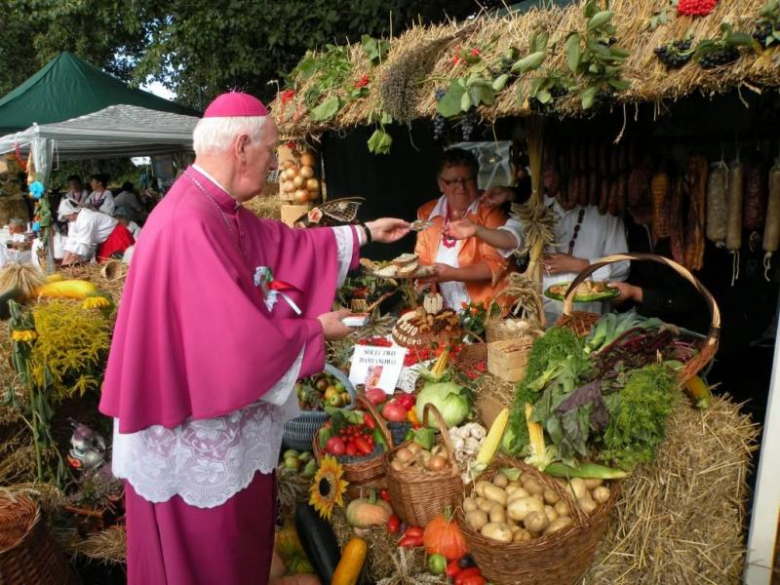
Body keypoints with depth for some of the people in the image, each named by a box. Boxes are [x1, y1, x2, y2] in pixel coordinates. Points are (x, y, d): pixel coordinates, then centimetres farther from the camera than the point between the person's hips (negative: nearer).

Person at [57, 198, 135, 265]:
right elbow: (71, 242, -3)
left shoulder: (86, 219, -28)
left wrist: (68, 263, -21)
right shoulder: (74, 219, 0)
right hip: (106, 240, 9)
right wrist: (64, 263, -9)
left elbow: (82, 244, -28)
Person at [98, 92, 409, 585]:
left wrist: (365, 233, 19)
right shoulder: (189, 225, -29)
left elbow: (284, 244, 17)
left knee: (237, 540, 26)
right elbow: (237, 337, -30)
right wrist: (315, 330, -14)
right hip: (197, 427, -9)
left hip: (223, 418, 10)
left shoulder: (220, 211, 3)